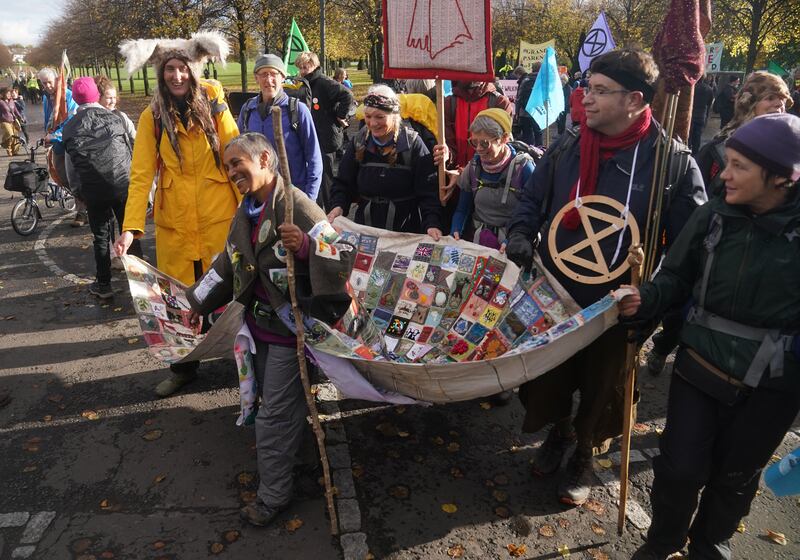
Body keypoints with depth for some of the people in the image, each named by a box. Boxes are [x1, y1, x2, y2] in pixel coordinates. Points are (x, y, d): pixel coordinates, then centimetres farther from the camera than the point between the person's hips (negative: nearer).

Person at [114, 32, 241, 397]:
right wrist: (131, 226, -15)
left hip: (220, 217, -1)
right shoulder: (152, 117, 0)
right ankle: (183, 368, 30)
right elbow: (141, 175, -5)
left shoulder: (214, 108, -1)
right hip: (174, 223, 1)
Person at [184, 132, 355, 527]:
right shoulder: (246, 213, 8)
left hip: (288, 328, -8)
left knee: (274, 415, 2)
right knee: (280, 402, 23)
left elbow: (344, 252, -27)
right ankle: (290, 450, 46)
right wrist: (197, 303, 20)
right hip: (258, 322, 8)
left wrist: (307, 245, -45)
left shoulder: (298, 206, -20)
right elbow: (227, 264, 19)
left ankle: (273, 495, 19)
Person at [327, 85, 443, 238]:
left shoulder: (412, 143, -7)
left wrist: (432, 224, -26)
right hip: (365, 227, 3)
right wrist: (338, 206, -12)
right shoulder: (359, 142, 3)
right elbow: (343, 183, 8)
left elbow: (428, 191, -11)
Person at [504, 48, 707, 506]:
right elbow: (531, 201, 11)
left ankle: (586, 456, 45)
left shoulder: (673, 161, -13)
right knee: (549, 379, 20)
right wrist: (521, 237, -8)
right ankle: (559, 432, 50)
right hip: (552, 298, 3)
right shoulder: (566, 149, -3)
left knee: (601, 389, 17)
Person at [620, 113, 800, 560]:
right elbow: (677, 277, -1)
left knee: (735, 476, 19)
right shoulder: (712, 217, -8)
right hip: (701, 366, 1)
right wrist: (646, 299, -19)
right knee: (680, 468, 7)